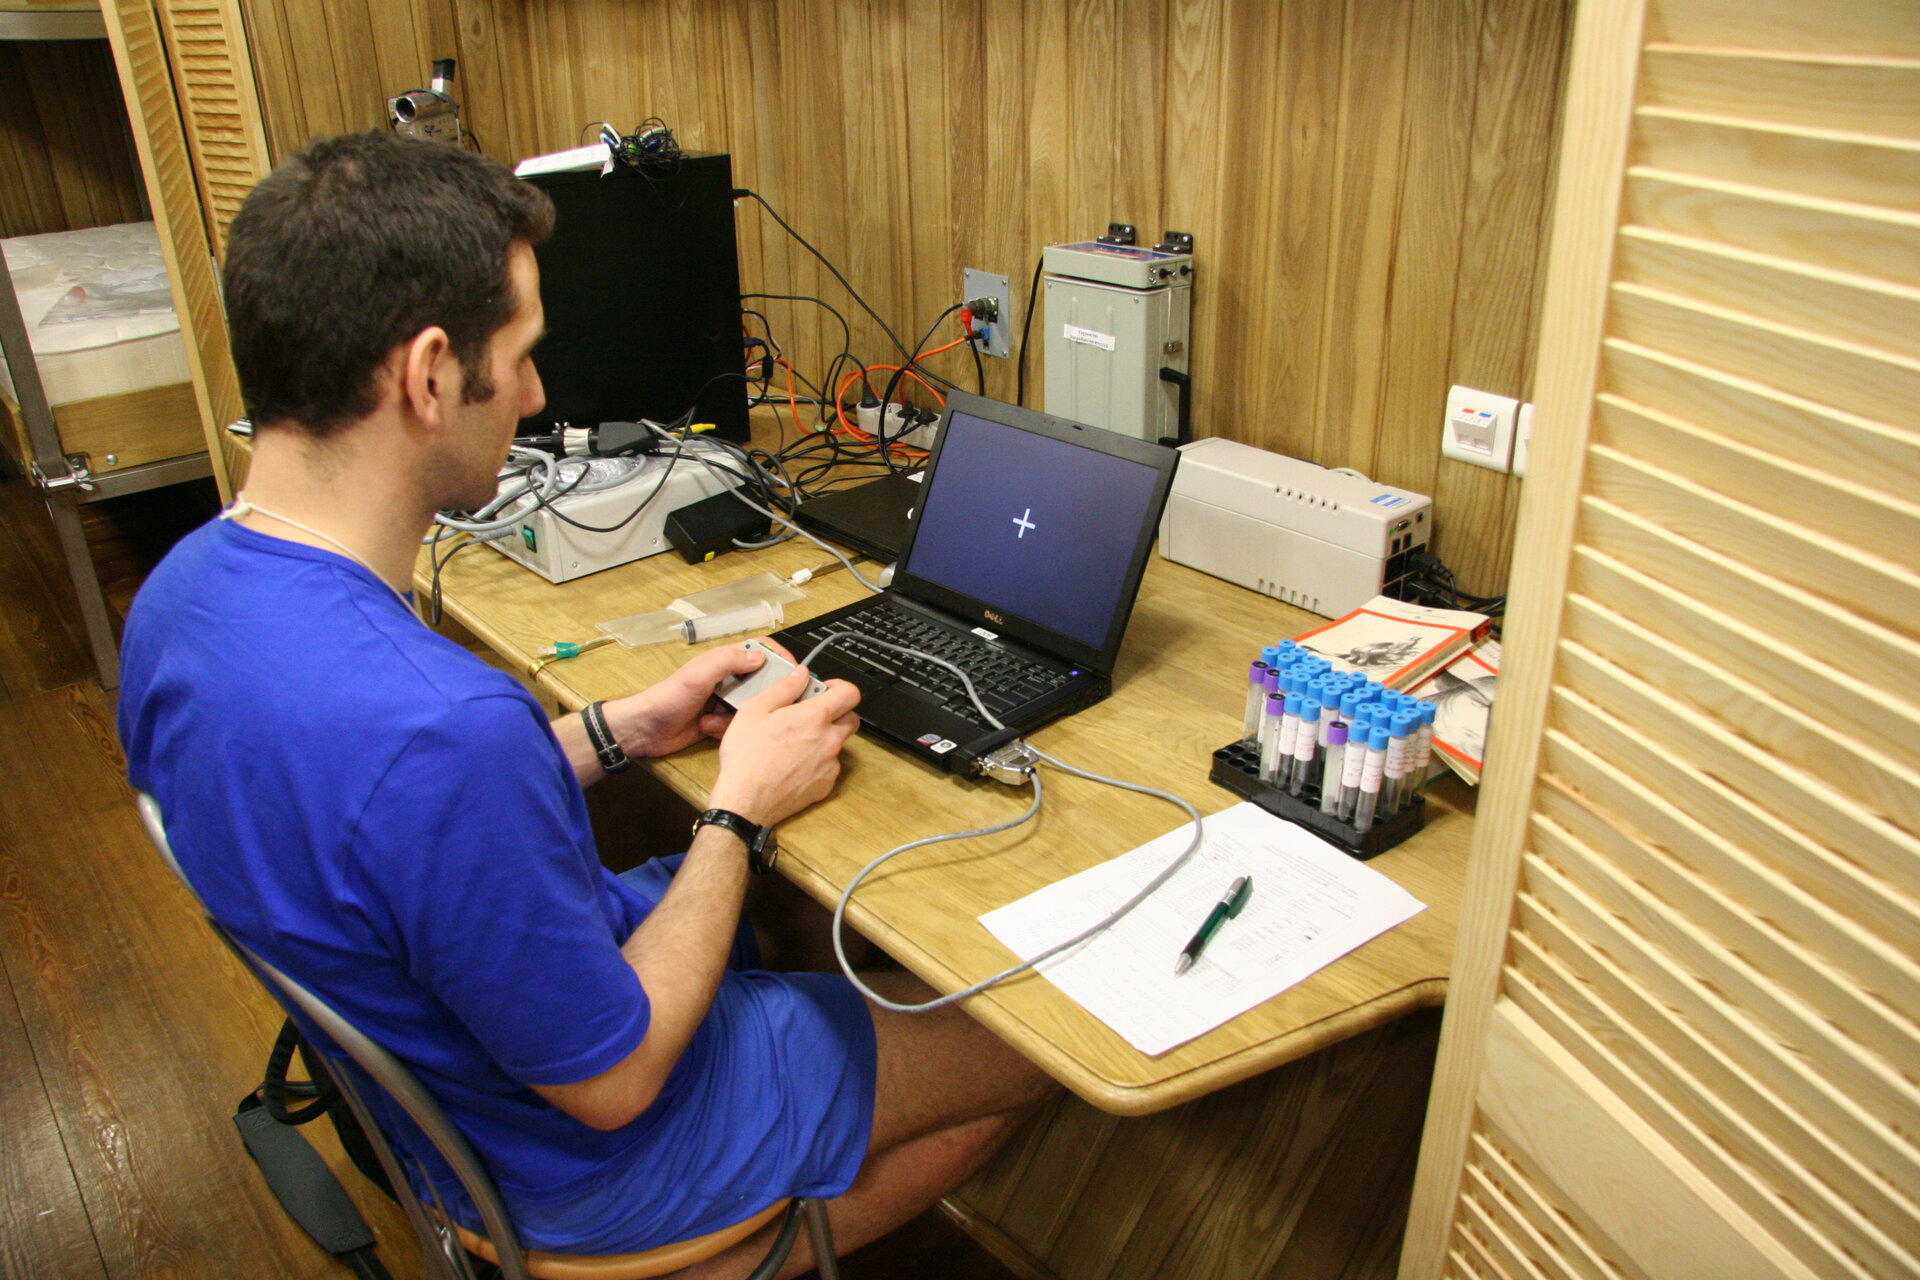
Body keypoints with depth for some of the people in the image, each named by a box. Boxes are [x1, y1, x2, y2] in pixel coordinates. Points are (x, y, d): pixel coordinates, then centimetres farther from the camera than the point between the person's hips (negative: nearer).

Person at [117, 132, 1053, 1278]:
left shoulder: (183, 590, -10)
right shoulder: (441, 730, -40)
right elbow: (610, 1081, -26)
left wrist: (618, 732, 0)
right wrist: (741, 810, -15)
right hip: (578, 1155, -8)